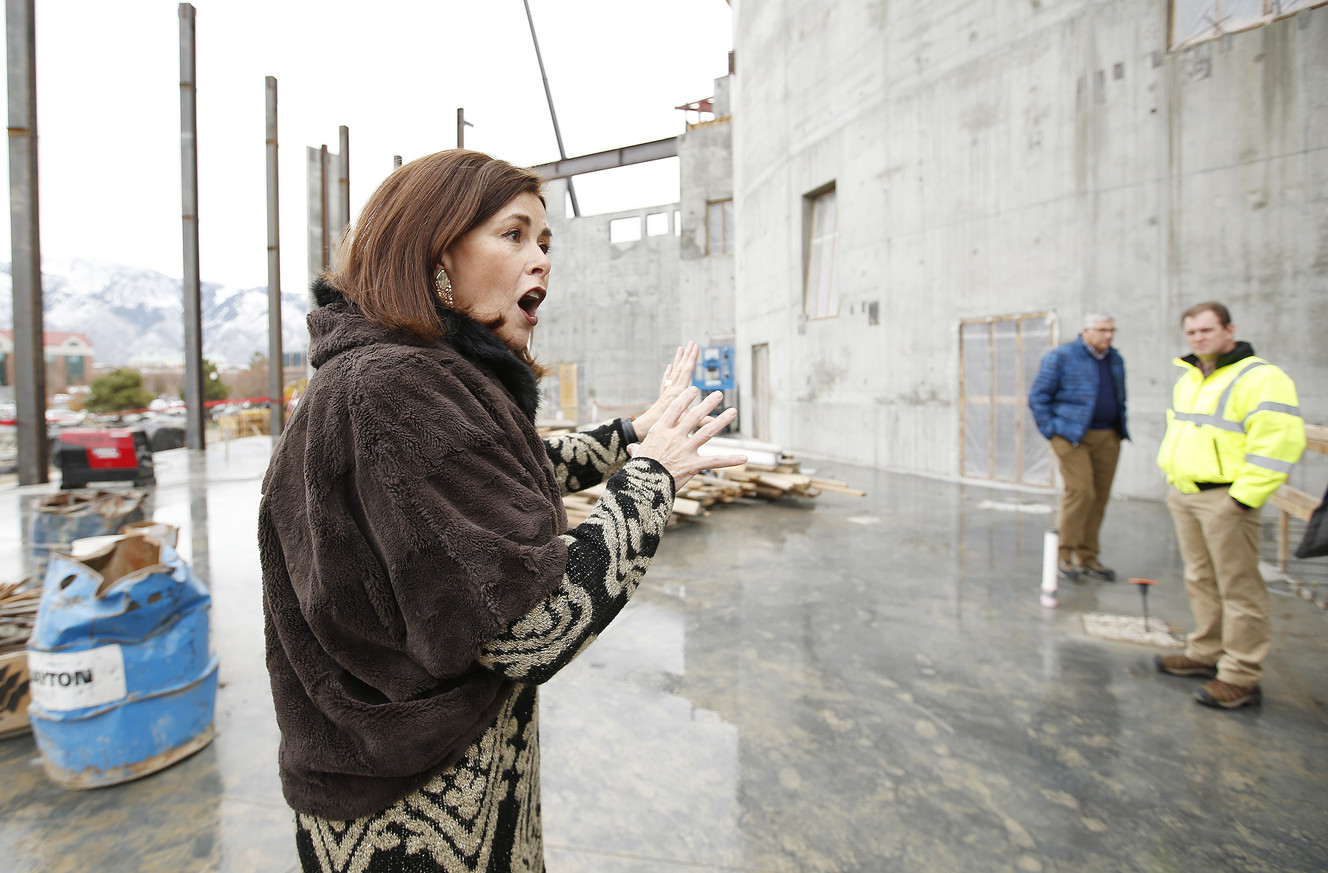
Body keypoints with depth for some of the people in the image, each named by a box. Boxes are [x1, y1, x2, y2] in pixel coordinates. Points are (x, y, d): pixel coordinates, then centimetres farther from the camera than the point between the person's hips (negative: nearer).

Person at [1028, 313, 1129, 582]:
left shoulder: (1115, 359, 15)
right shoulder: (1061, 357, -4)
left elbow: (1120, 398, 26)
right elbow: (1037, 397, -4)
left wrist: (1121, 429, 15)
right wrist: (1051, 431, -9)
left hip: (1108, 438, 6)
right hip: (1073, 437, -6)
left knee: (1099, 497, 5)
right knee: (1080, 492, -14)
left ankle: (1087, 558, 15)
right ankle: (1063, 555, -1)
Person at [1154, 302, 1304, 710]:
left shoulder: (1258, 378, -11)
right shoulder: (1188, 378, 16)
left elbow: (1278, 442, -18)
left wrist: (1245, 496, -20)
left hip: (1224, 499, -8)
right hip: (1183, 495, 9)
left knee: (1238, 588, -1)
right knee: (1201, 581, 17)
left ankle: (1241, 678, 6)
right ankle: (1206, 654, 29)